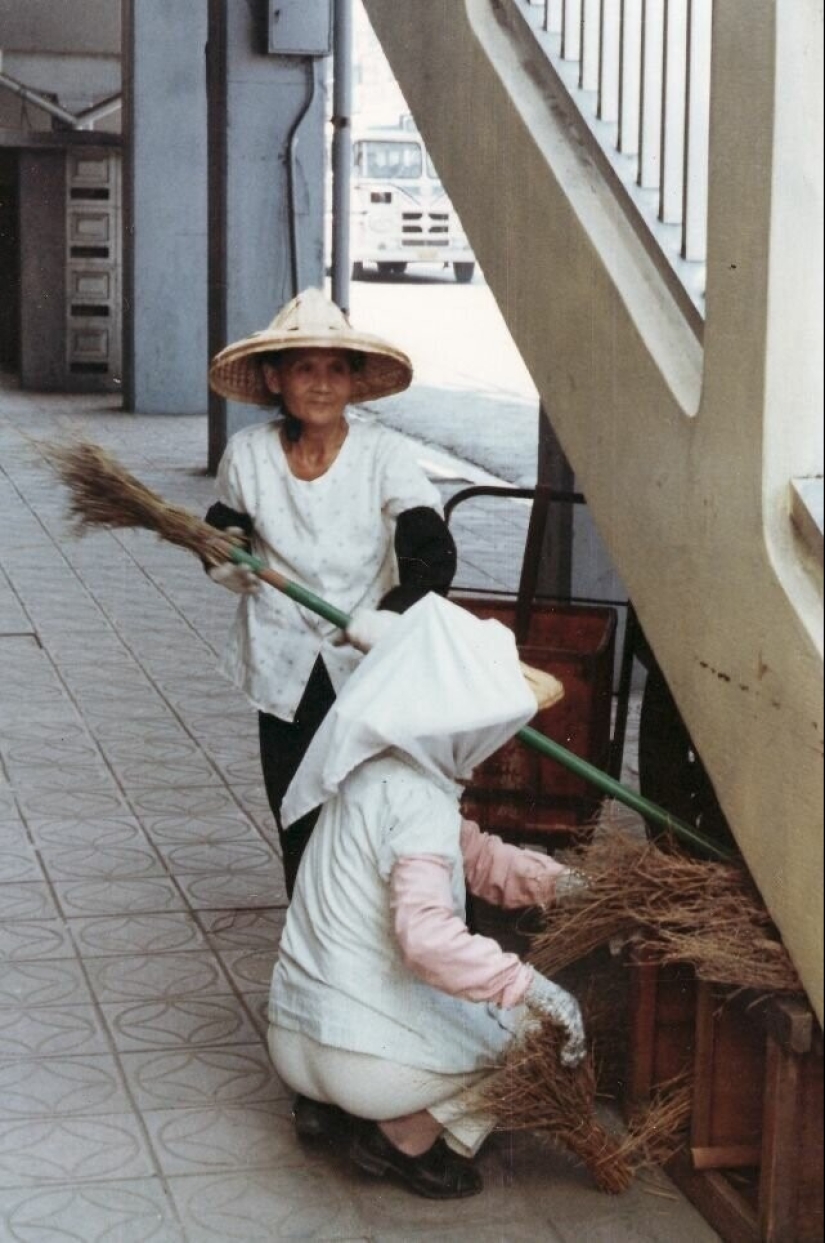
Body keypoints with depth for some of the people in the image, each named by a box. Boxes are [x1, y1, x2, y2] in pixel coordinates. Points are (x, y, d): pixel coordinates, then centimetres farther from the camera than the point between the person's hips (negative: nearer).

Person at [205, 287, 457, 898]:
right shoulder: (248, 454, -3)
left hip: (370, 667, -2)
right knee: (297, 819, 10)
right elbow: (225, 534, 15)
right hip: (287, 667, 3)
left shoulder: (383, 453, -12)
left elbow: (433, 553, -22)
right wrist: (228, 560, -9)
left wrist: (390, 617, -40)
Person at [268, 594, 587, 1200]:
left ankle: (351, 1108, 15)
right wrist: (533, 989, -32)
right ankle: (406, 1137, 3)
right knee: (546, 1030, 3)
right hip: (354, 1053, -9)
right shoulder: (414, 798, -22)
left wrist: (557, 881, 4)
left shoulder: (380, 772, 8)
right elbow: (428, 936, -35)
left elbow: (475, 855, 17)